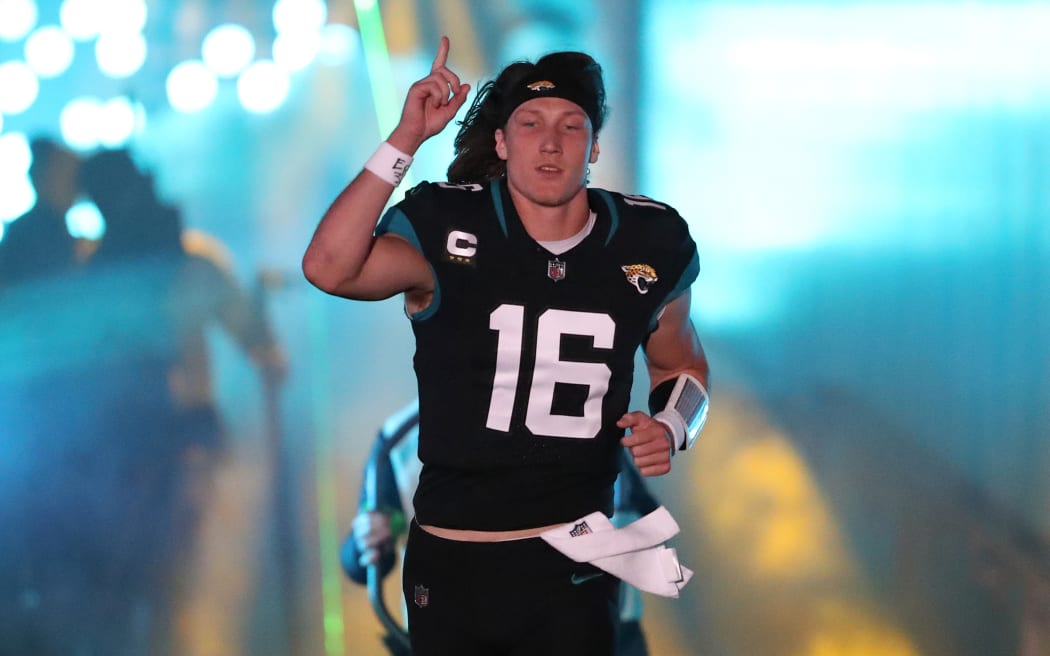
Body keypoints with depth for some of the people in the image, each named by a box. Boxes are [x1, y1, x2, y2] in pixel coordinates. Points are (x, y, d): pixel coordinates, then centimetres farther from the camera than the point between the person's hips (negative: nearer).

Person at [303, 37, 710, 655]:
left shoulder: (648, 244, 0)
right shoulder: (446, 231, -9)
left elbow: (682, 364, 17)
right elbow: (329, 268, -27)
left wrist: (672, 426, -5)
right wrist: (406, 139, -29)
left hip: (576, 562, 1)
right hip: (453, 565, -1)